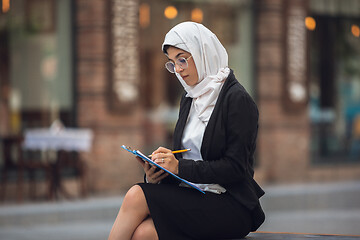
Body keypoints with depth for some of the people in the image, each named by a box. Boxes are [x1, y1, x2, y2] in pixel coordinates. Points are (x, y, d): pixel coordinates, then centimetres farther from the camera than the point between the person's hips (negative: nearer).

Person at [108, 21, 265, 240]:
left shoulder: (237, 99, -7)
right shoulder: (190, 99, 18)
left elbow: (235, 168, -14)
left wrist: (180, 167, -19)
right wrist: (158, 172, -4)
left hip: (231, 207, -6)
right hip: (192, 197, 6)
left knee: (137, 197, -24)